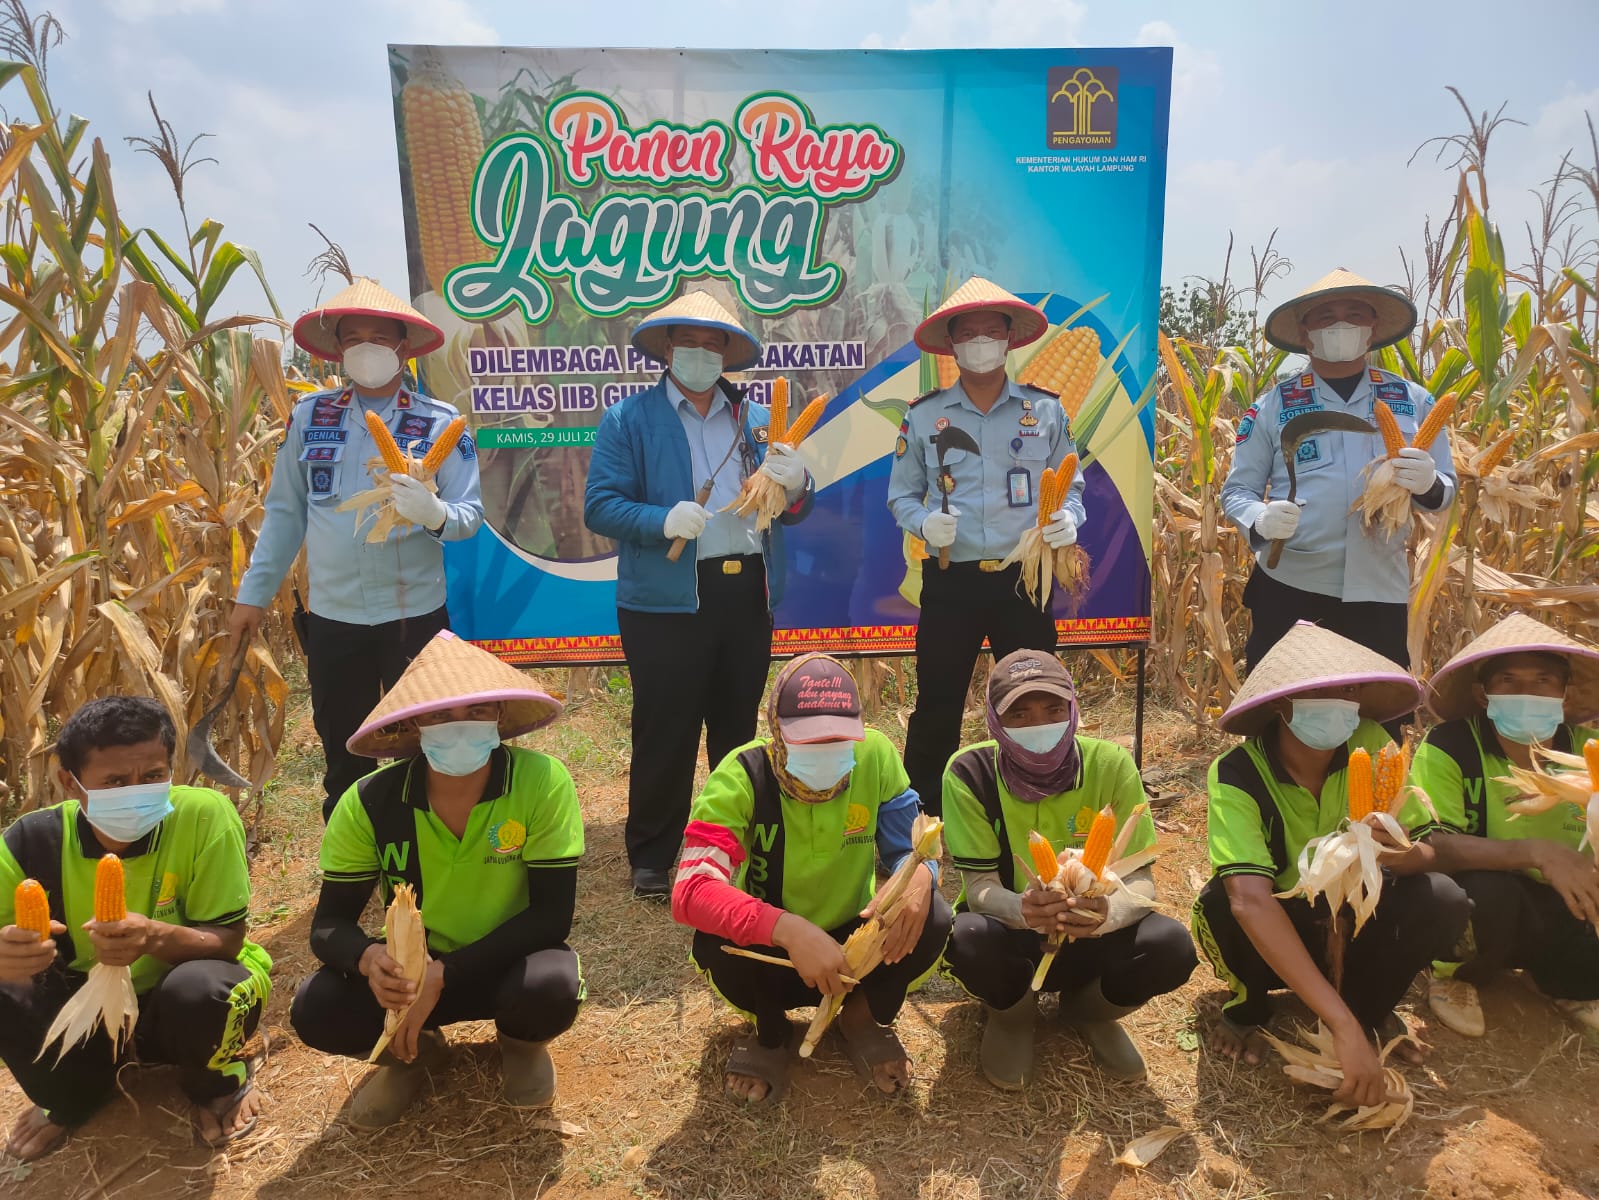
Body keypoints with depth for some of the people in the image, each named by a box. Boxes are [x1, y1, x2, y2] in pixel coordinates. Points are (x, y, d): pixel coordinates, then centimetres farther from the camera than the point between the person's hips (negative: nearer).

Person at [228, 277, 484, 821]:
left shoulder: (440, 424, -2)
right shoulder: (309, 416, 5)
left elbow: (470, 515, -9)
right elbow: (284, 511, 9)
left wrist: (433, 513, -30)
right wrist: (253, 593, 8)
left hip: (414, 614, -2)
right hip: (331, 616, 3)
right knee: (342, 757, 14)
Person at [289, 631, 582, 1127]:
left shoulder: (542, 782, -24)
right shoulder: (371, 802, -17)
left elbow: (551, 916, -22)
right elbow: (329, 925, -12)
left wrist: (443, 975, -30)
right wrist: (370, 958, -36)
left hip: (507, 963, -1)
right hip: (414, 969, 2)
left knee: (550, 988, -35)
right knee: (315, 1010, -25)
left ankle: (522, 1043, 5)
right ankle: (413, 1048, 10)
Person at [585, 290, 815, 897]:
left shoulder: (756, 420, 15)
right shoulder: (629, 419, 1)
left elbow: (790, 511, 13)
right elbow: (600, 506, -7)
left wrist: (794, 485, -10)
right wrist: (662, 521, -23)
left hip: (748, 594, 5)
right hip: (666, 600, -4)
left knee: (738, 726, 15)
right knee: (664, 733, 2)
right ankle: (651, 859, 17)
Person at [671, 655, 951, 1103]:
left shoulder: (875, 755, -17)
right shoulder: (742, 775, -25)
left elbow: (911, 847, -7)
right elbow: (691, 891, -35)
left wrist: (919, 875, -34)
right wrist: (788, 928, -51)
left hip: (853, 948, 1)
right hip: (770, 953, -1)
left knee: (929, 918, -27)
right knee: (715, 940, -33)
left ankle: (866, 1017, 7)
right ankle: (769, 1032, 4)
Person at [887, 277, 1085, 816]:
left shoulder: (1045, 409, 6)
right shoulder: (923, 415, 4)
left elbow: (1070, 485, 11)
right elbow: (901, 494, 8)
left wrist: (1068, 517, -11)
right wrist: (925, 522, -13)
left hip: (1024, 579, 1)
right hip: (950, 582, 0)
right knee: (937, 705, 4)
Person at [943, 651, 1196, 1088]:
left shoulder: (1110, 765, -16)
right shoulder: (970, 772, -20)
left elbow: (1139, 878, -16)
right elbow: (980, 886, -19)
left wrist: (1108, 912, -41)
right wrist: (1021, 909, -43)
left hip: (1089, 938, 2)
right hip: (1010, 933, -1)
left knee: (1171, 946, -28)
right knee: (968, 940, -36)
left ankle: (1090, 1009, 9)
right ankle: (1011, 1013, 4)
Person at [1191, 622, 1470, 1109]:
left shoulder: (1370, 746, -16)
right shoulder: (1237, 775, -30)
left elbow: (1426, 850, -17)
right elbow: (1251, 901, -42)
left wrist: (1392, 852, -43)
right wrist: (1342, 1027, -49)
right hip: (1264, 937, -2)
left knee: (1442, 900, -25)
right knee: (1222, 903, -35)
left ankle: (1369, 1006, 4)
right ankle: (1248, 1008, -1)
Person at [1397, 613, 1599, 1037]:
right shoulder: (1449, 747, -19)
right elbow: (1423, 844, -30)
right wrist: (1536, 853, -41)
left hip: (1561, 914, 4)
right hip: (1484, 906, -3)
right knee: (1488, 888, -35)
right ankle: (1455, 978, -1)